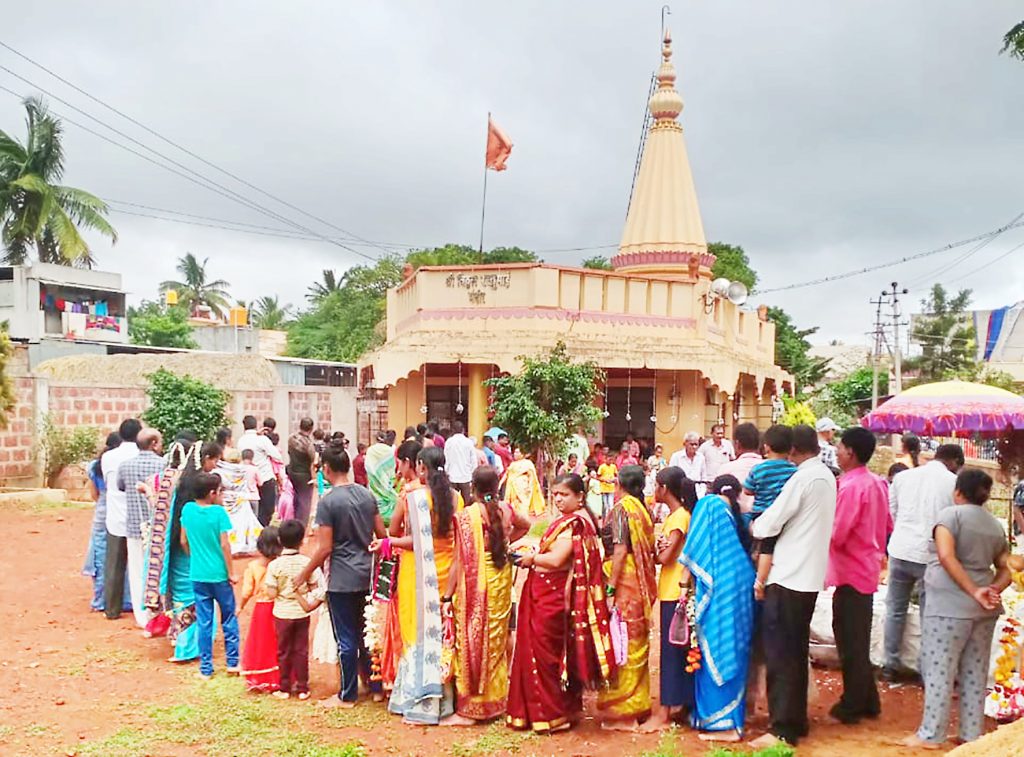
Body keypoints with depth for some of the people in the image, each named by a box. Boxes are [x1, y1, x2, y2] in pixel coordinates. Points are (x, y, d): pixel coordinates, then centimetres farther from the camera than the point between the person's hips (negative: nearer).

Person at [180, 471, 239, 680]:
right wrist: (231, 572, -6)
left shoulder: (187, 509, -2)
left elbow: (184, 541, 5)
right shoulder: (219, 512, -15)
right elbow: (224, 545, -14)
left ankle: (206, 668, 15)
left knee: (204, 622, 10)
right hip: (219, 574, -3)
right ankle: (232, 662, 18)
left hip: (197, 575, 3)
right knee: (229, 619, 13)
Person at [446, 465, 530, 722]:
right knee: (496, 639, 16)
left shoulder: (466, 516, -15)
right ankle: (496, 699, 28)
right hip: (500, 582, 5)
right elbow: (525, 526, 21)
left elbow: (460, 560, -14)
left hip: (473, 585, -4)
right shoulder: (505, 510, -1)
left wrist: (448, 595, -8)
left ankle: (471, 706, 12)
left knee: (471, 642, 6)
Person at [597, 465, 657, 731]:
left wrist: (610, 589, -17)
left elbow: (620, 550, -16)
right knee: (637, 643, 14)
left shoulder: (621, 508, -10)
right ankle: (638, 703, 24)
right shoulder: (642, 509, 11)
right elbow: (648, 549, 10)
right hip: (640, 582, 8)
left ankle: (621, 711, 5)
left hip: (623, 580, -8)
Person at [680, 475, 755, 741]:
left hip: (718, 588, -6)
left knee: (714, 651, -1)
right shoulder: (737, 514, 16)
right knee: (735, 651, 12)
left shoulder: (708, 504, 0)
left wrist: (688, 571, 0)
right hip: (743, 588, 6)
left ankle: (721, 722, 1)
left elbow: (698, 547, -6)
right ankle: (734, 718, 18)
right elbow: (746, 551, 15)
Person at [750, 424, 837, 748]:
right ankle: (796, 720, 24)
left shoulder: (801, 478, -16)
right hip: (809, 575, 9)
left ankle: (783, 729, 0)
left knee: (781, 654, -3)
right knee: (796, 652, 16)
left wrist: (752, 525, 4)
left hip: (788, 576, -9)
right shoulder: (827, 476, 11)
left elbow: (769, 524, -16)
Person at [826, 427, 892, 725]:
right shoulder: (877, 483, 6)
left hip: (850, 572, -9)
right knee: (859, 640, 18)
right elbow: (887, 526, 14)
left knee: (851, 643, 2)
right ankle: (868, 701, 26)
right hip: (867, 569, 9)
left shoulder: (851, 486, -20)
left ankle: (851, 706, 12)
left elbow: (836, 535, -21)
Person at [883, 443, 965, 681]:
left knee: (895, 609, 14)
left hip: (900, 550, 4)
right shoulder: (954, 482, -4)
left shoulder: (902, 476, 7)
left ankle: (891, 664, 20)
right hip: (931, 555, -3)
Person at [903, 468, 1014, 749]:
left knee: (940, 670, 0)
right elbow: (1005, 570, 13)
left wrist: (974, 592, -17)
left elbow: (946, 556, -19)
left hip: (951, 605, -6)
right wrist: (993, 591, -3)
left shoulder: (951, 514, -6)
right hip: (984, 609, 7)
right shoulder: (996, 525, 15)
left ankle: (931, 735, 6)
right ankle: (971, 734, 19)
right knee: (975, 673, 13)